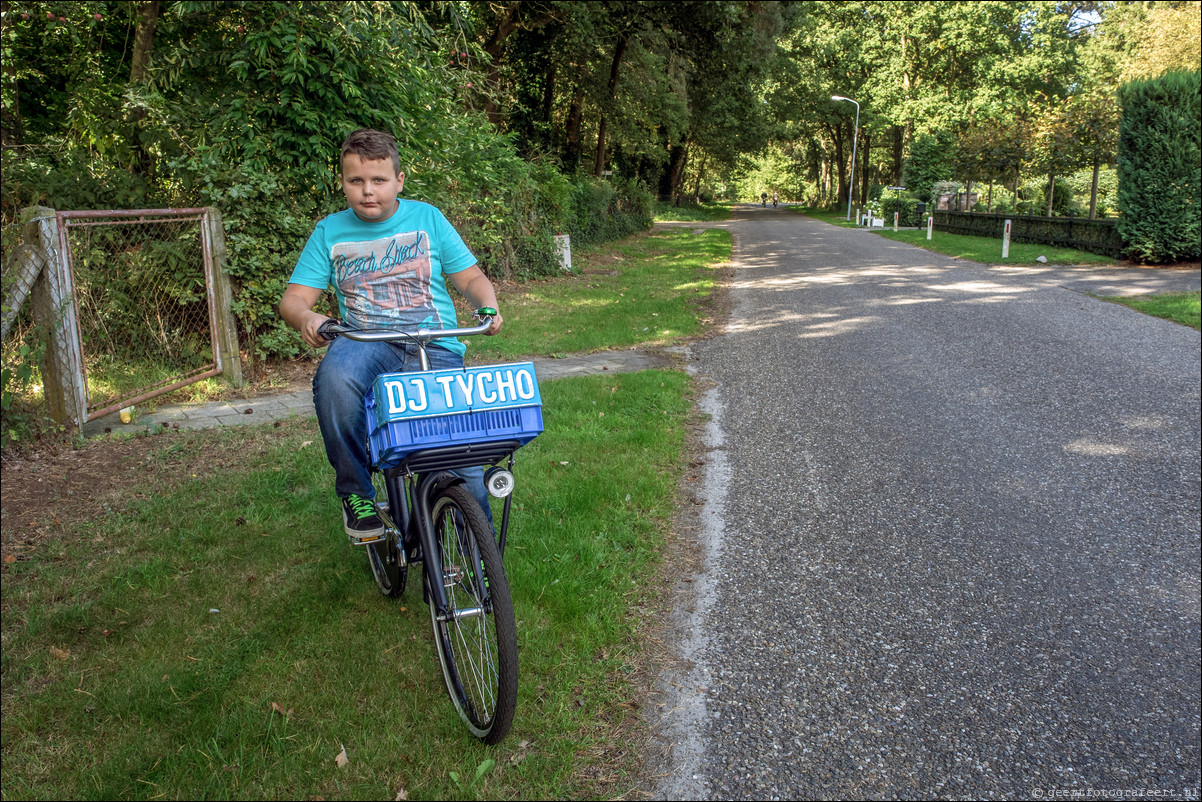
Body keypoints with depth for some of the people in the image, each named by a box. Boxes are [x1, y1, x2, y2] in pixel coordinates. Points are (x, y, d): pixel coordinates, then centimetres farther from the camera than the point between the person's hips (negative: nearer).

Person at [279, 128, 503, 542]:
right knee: (334, 378, -36)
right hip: (366, 343, 0)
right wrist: (307, 317, -18)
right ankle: (355, 491, -14)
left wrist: (489, 306, -12)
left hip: (436, 349, 0)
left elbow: (472, 278, 10)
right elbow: (294, 297, 6)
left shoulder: (427, 218, 10)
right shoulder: (329, 232, 11)